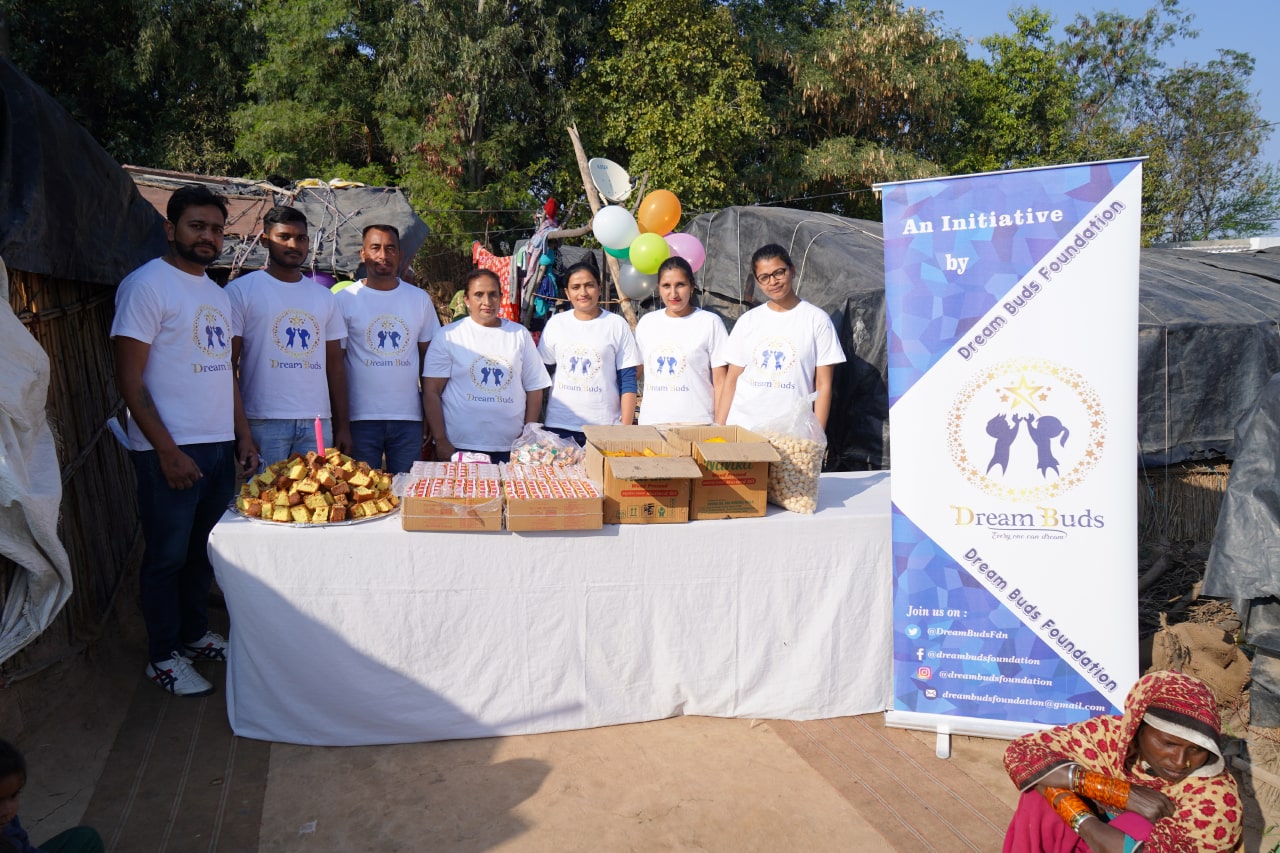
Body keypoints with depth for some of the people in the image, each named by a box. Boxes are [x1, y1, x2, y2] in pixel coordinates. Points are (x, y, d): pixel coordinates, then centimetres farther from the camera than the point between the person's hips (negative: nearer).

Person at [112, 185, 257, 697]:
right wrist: (167, 450, -17)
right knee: (167, 556, 3)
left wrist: (244, 436, 13)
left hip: (220, 444, 7)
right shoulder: (147, 285, -9)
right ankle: (163, 657, 17)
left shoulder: (218, 294, 15)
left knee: (204, 550, 16)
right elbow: (129, 379, -13)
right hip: (171, 449, -7)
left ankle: (195, 634, 32)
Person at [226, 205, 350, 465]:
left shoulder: (325, 297, 14)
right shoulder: (240, 291, 2)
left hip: (318, 423, 4)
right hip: (264, 423, -4)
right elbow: (228, 366, -2)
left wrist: (342, 426, 8)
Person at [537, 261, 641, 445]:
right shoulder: (556, 323, 7)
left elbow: (628, 381, -1)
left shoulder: (617, 325, 1)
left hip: (605, 428, -2)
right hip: (559, 426, 2)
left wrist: (626, 428, -7)